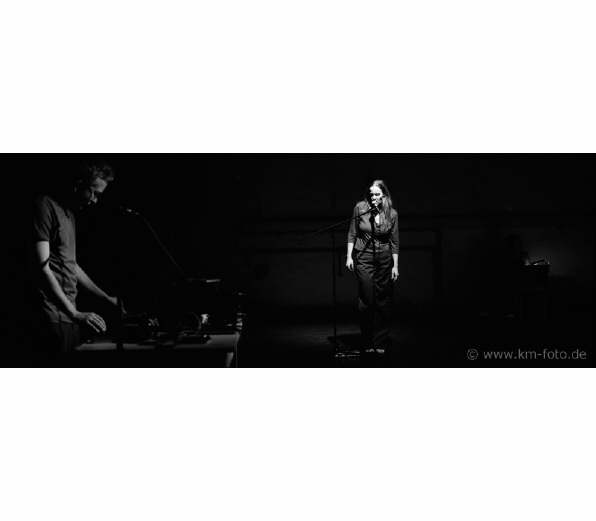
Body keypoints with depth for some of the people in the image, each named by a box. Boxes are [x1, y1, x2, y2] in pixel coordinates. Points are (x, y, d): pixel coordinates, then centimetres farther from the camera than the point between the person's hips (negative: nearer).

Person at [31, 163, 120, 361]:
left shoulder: (70, 214, 17)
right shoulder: (46, 206, -9)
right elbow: (42, 267, -16)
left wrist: (106, 298, 22)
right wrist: (74, 313, -18)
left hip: (69, 315, 8)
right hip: (52, 317, -8)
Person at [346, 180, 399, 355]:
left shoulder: (392, 214, -1)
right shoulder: (360, 208, -4)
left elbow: (395, 242, 4)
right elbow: (352, 234, 3)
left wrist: (395, 265, 2)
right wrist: (349, 256, -2)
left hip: (385, 258, 2)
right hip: (363, 257, -1)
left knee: (383, 301, 4)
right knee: (366, 299, -6)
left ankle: (380, 343, 15)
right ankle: (367, 343, 7)